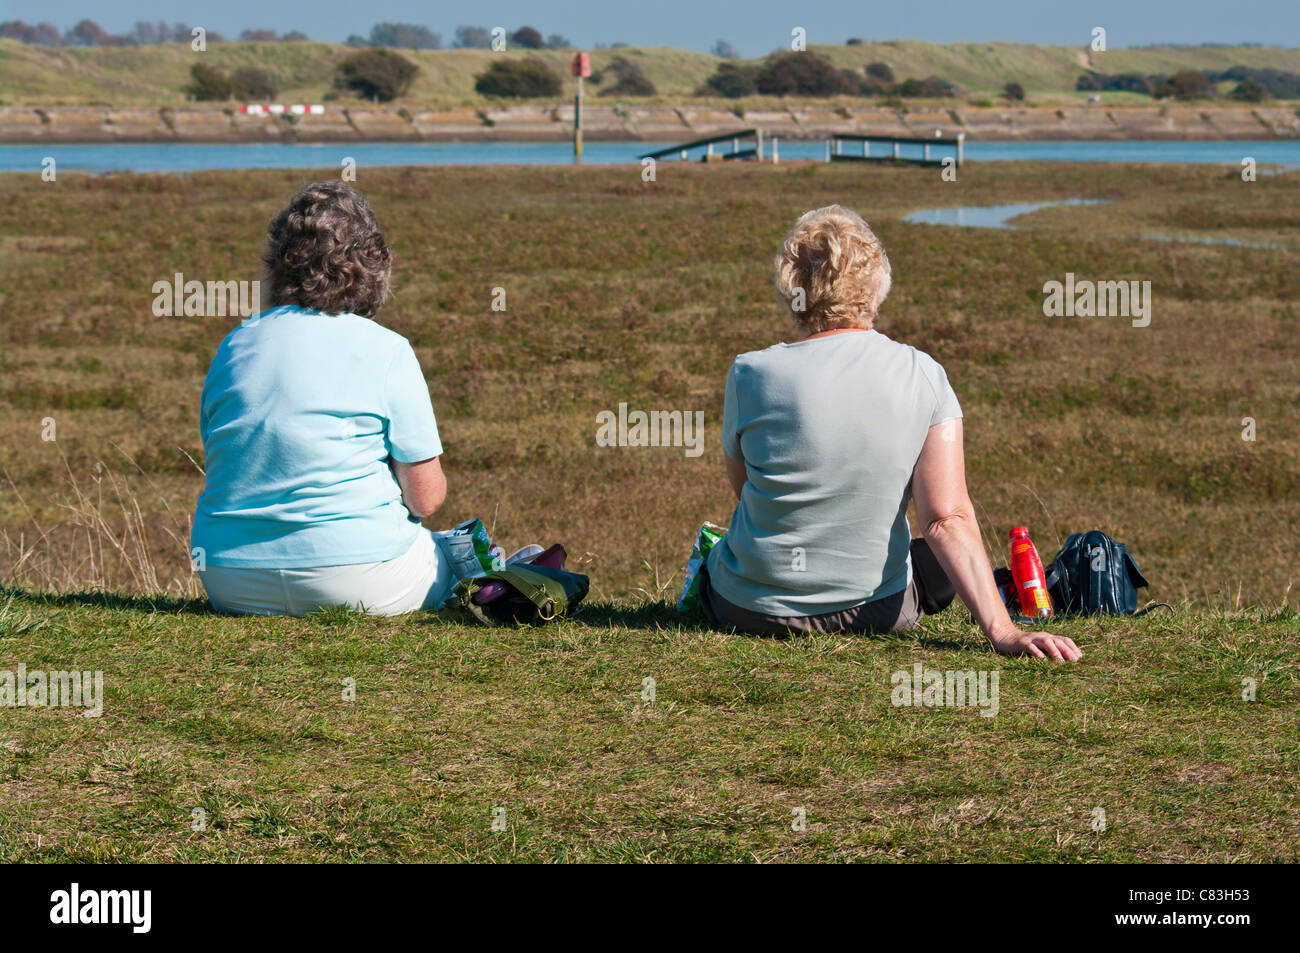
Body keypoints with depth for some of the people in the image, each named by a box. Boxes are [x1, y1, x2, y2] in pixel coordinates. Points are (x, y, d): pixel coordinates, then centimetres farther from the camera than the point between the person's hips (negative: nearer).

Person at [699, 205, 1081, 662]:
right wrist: (1002, 631, -22)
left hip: (750, 609, 0)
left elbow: (742, 483, 3)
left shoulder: (751, 375, -14)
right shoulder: (926, 378, -11)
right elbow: (948, 519, -19)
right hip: (880, 609, 0)